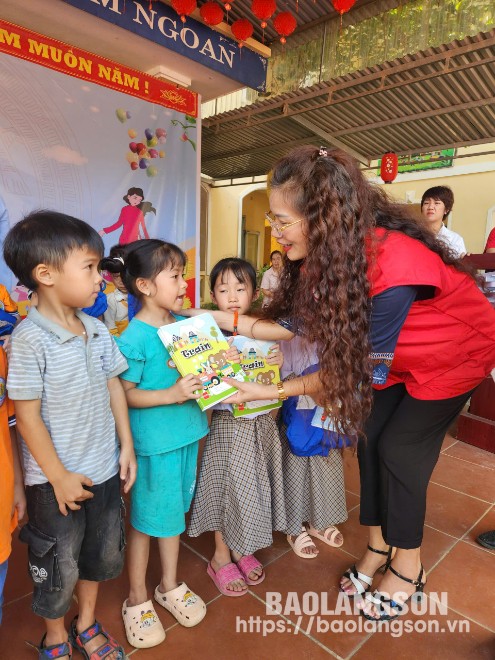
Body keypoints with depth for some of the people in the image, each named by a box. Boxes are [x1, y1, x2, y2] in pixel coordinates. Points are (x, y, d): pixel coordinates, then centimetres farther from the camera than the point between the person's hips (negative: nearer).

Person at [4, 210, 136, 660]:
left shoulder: (97, 329, -2)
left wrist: (127, 446, 4)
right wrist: (59, 477, -14)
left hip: (104, 469, 6)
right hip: (55, 480, -5)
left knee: (101, 554, 24)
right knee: (58, 568, 17)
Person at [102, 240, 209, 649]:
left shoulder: (184, 323, 1)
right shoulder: (134, 338, -19)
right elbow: (126, 393, -16)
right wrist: (171, 394, -26)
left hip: (186, 434, 7)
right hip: (153, 443, -6)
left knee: (175, 511, 22)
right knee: (145, 518, 13)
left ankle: (170, 585, 45)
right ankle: (137, 599, 38)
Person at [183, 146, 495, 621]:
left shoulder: (392, 269, -40)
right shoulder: (326, 252, -17)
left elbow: (359, 369, -31)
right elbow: (299, 322, -11)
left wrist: (272, 392, -29)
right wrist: (230, 320, -16)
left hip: (455, 352, -6)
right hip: (396, 352, 7)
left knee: (399, 449, -5)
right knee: (369, 437, 3)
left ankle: (408, 568, 21)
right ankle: (376, 547, 25)